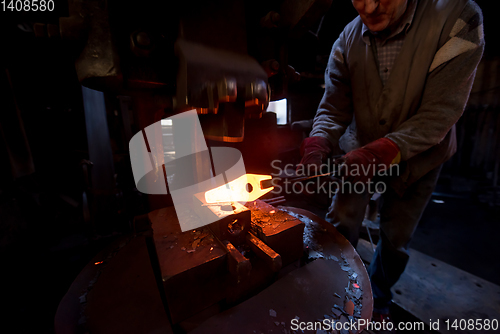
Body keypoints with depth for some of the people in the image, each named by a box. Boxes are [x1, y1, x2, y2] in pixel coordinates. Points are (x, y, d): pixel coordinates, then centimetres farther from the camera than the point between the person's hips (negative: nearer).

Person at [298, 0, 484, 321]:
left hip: (418, 157, -1)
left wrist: (381, 152, -37)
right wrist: (317, 148, -32)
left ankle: (378, 300, 44)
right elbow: (333, 109, -13)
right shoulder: (347, 41, -9)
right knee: (341, 225, -1)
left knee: (396, 240, 12)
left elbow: (441, 112, -24)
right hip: (360, 152, 2)